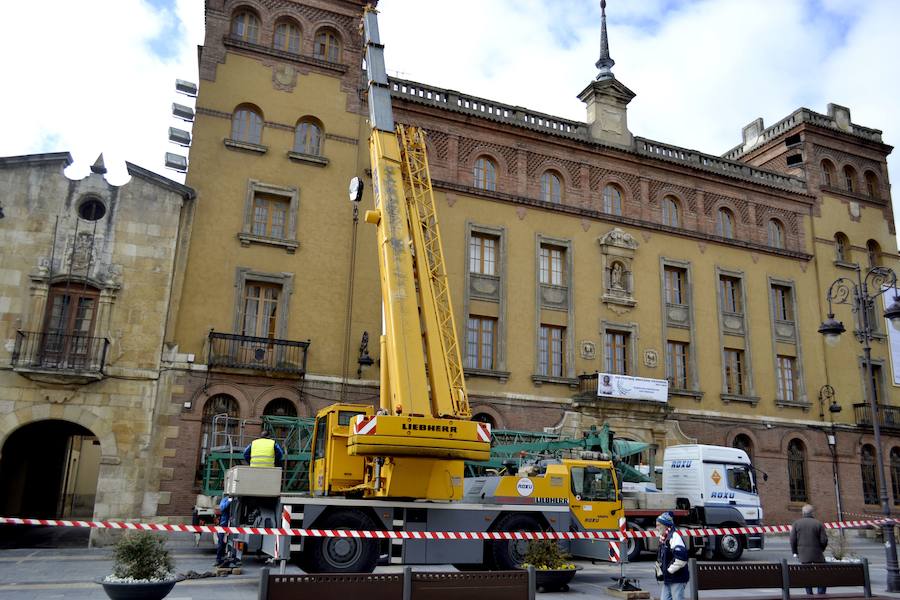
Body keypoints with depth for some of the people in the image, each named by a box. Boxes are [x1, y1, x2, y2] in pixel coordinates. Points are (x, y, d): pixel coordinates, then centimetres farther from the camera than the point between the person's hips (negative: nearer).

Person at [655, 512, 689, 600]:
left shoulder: (674, 537, -16)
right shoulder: (664, 539, 15)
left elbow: (681, 556, -28)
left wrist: (670, 570, -19)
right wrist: (660, 572, 13)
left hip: (677, 578, -10)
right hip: (668, 579, 10)